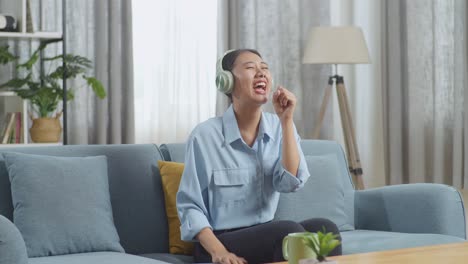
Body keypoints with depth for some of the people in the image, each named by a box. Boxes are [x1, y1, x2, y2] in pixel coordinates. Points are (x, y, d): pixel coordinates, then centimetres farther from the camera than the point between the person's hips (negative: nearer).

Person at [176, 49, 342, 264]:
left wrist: (286, 120, -13)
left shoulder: (280, 127, 6)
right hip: (221, 241, -5)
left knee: (323, 229, -26)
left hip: (268, 236, 5)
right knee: (289, 231, -32)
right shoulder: (205, 135, -7)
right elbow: (190, 205, -7)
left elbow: (291, 183, -10)